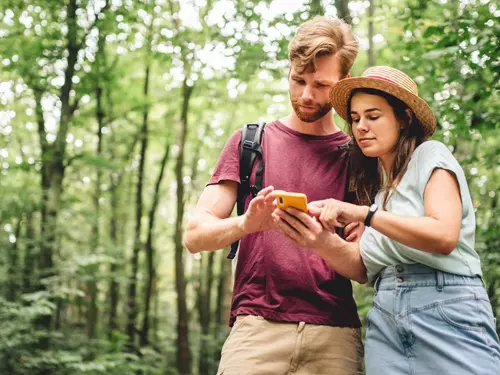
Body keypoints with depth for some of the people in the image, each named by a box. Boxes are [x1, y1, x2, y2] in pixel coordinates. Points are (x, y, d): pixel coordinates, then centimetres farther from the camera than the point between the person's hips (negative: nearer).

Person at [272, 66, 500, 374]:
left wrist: (364, 214, -18)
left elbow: (445, 236, -16)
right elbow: (365, 268, 8)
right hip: (386, 318, 5)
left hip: (446, 310, -5)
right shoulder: (375, 182, 18)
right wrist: (324, 242, -12)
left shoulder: (430, 155, 1)